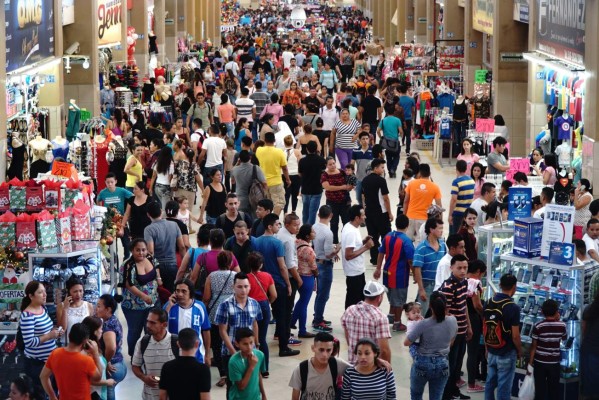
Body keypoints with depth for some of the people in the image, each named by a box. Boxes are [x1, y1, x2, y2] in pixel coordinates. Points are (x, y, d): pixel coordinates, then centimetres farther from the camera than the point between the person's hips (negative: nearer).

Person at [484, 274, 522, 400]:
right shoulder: (513, 308, -20)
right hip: (506, 354, -6)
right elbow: (515, 336, -17)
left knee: (490, 383, 16)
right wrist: (520, 351, 0)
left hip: (491, 352, 6)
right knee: (504, 387, 2)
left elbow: (485, 329, 8)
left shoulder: (488, 303, 0)